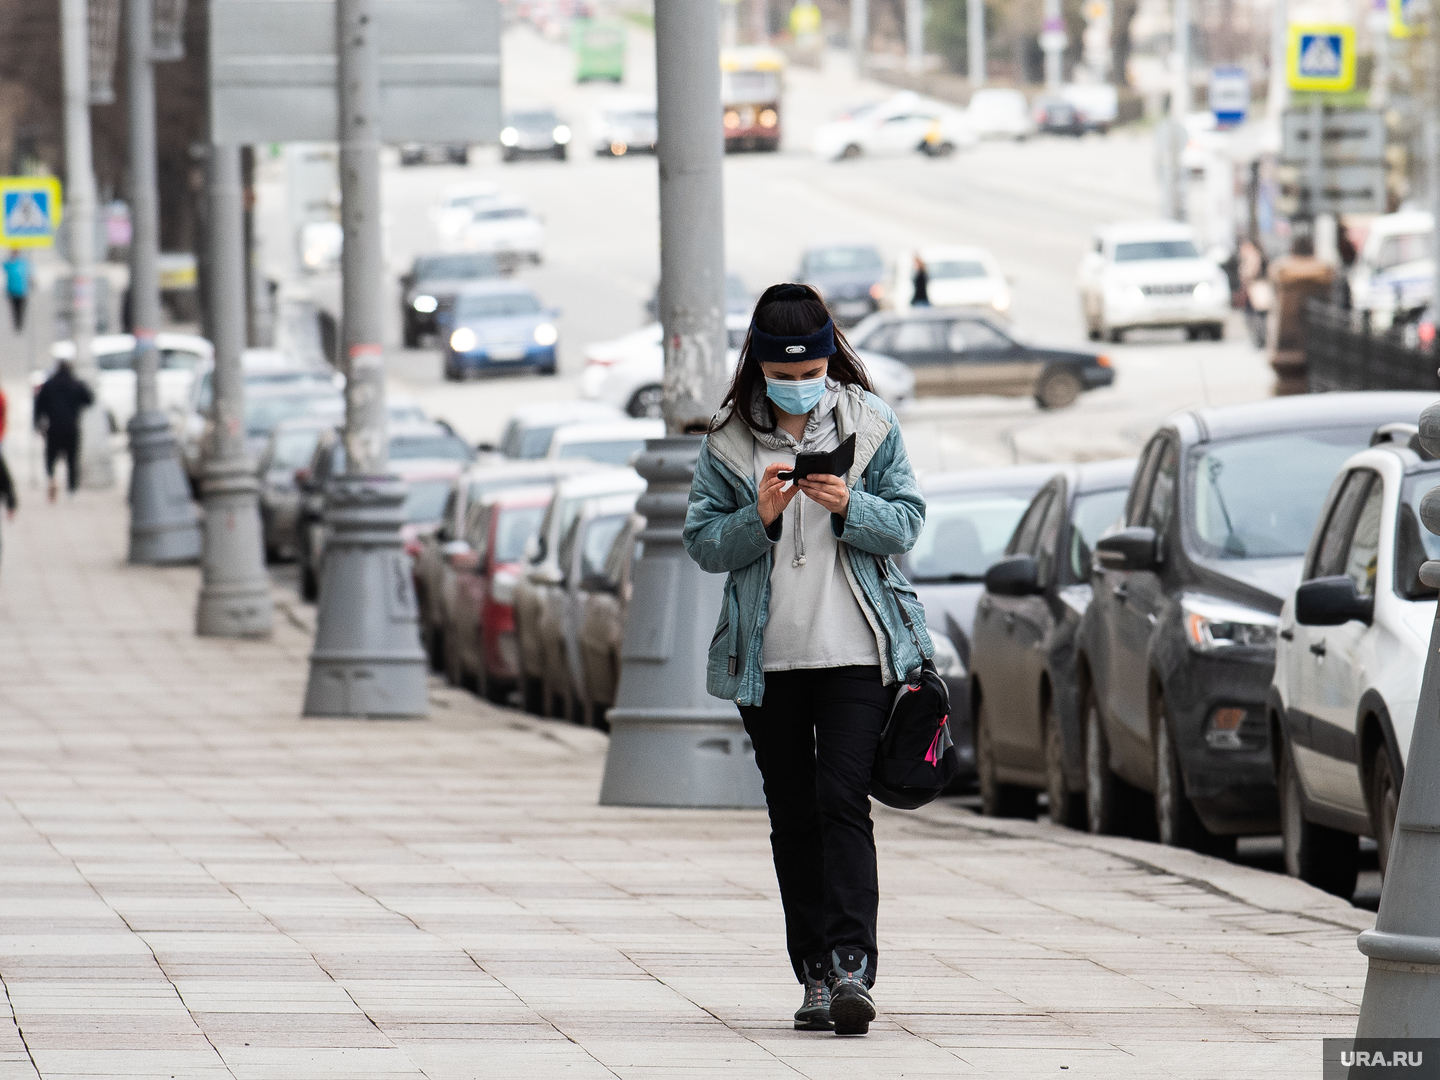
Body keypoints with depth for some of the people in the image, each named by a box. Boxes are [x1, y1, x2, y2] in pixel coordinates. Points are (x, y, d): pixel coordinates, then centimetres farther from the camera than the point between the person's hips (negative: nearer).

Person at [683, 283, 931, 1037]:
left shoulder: (869, 423, 3)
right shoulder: (728, 439, 3)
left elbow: (906, 522, 2)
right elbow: (702, 542, 1)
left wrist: (849, 507, -17)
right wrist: (759, 519, -18)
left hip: (855, 650, -2)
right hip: (767, 657, 2)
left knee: (843, 802, -14)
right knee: (792, 818, 6)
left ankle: (852, 966, -19)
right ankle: (816, 975, 11)